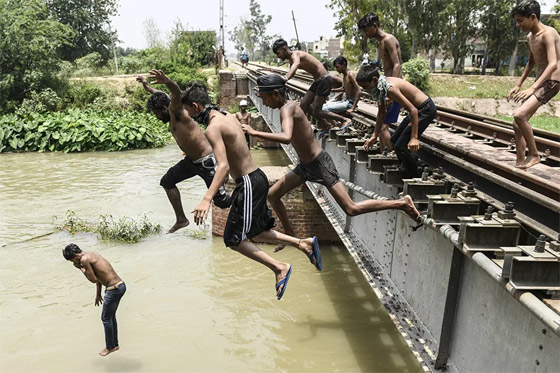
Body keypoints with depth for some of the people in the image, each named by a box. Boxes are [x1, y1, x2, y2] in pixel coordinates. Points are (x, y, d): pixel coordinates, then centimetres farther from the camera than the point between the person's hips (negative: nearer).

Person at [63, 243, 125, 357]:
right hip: (121, 285, 9)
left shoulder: (84, 259, -14)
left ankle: (110, 347, 24)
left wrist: (80, 268, -1)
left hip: (114, 289, -9)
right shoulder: (91, 254, 15)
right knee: (111, 316, 23)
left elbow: (93, 279, -10)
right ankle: (115, 344, 36)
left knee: (106, 318, 9)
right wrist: (98, 294, 28)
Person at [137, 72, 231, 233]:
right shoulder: (171, 116, 7)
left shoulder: (176, 111, -17)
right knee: (167, 182, 17)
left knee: (221, 201, -6)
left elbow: (176, 94, -42)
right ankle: (181, 220, 25)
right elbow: (159, 96, 28)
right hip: (191, 160, 10)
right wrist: (146, 86, 39)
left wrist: (167, 81, -61)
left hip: (207, 161, -10)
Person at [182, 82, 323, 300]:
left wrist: (206, 200, -37)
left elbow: (223, 166, -29)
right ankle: (303, 244, 20)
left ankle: (280, 268, 1)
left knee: (233, 239, -3)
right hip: (257, 177, 10)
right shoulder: (227, 116, 11)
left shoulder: (212, 128, -17)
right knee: (255, 233, 20)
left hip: (248, 184, -10)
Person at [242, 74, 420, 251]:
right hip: (305, 165, 10)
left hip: (320, 165, -10)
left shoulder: (287, 109, -24)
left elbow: (286, 138, -43)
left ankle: (402, 203, 7)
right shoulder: (289, 104, 3)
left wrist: (254, 133, -36)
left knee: (351, 209, -5)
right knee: (272, 195, 10)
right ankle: (290, 235, 27)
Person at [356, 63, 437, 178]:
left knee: (400, 146, -12)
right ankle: (408, 173, 28)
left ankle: (416, 178, 1)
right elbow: (381, 112, 13)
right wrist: (374, 136, 14)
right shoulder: (380, 86, 0)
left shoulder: (390, 88, -28)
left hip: (426, 109, -10)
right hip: (418, 109, 10)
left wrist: (414, 138, -34)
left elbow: (413, 110, -31)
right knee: (394, 140, 16)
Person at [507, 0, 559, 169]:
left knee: (519, 116, -24)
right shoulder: (530, 37, 12)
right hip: (539, 83, 9)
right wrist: (518, 85, 25)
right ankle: (520, 163, 10)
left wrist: (532, 88, -36)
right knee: (518, 123, 4)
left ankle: (534, 155, -8)